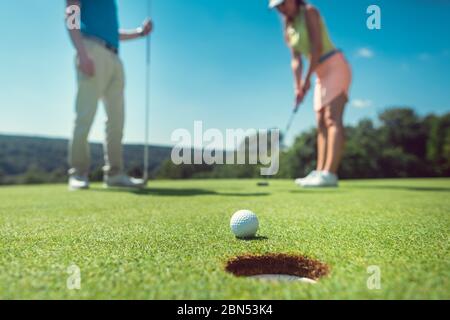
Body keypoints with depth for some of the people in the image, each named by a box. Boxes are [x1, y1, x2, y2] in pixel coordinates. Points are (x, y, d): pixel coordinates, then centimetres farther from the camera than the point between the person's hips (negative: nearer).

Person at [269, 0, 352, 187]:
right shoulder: (288, 29, 14)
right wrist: (298, 86, -8)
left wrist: (307, 78, -19)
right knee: (322, 124, 1)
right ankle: (320, 172, 1)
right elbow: (296, 60, 5)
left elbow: (317, 46, -17)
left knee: (333, 119, -20)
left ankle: (329, 174, -28)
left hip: (335, 66, -9)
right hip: (322, 74, 9)